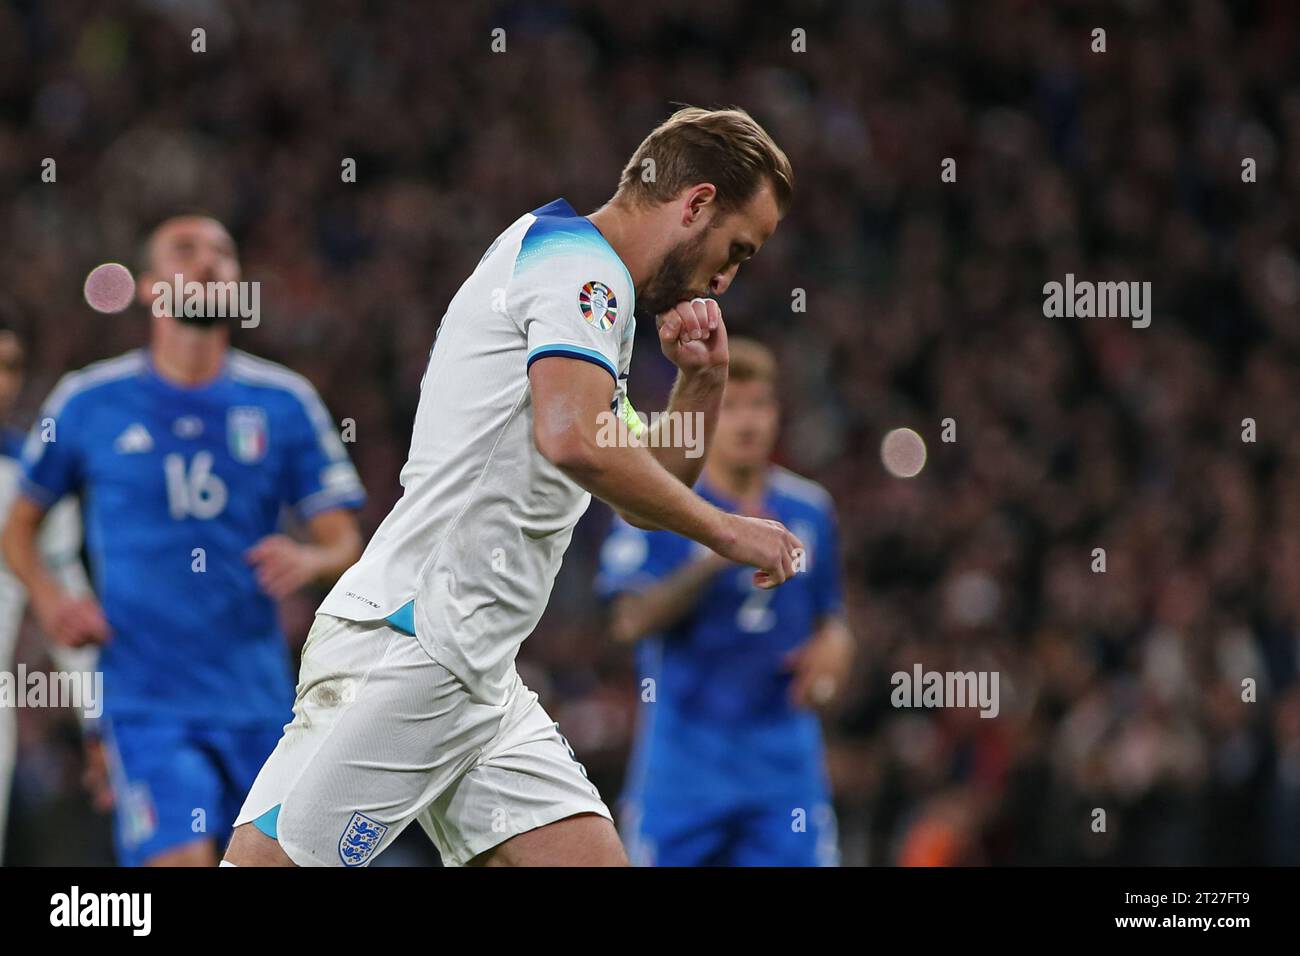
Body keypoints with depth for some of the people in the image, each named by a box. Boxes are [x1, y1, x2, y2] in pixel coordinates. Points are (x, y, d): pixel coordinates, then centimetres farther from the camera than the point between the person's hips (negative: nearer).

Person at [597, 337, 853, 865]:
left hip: (784, 763, 3)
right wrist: (717, 559, -26)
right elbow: (631, 619, -15)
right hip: (682, 768, -2)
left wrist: (833, 644, -1)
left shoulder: (810, 509, 10)